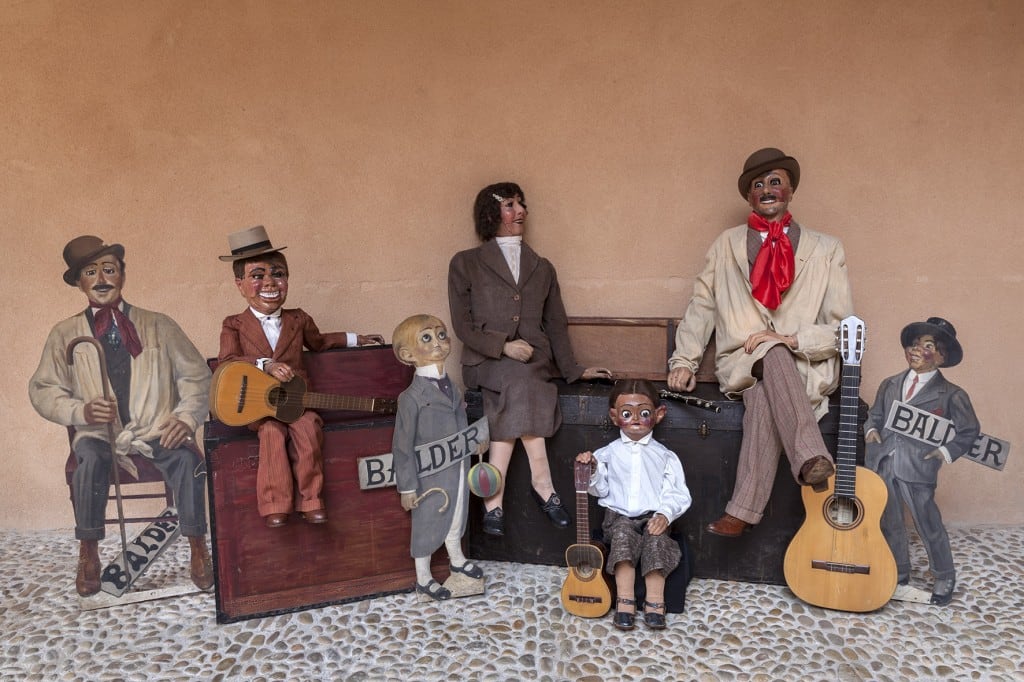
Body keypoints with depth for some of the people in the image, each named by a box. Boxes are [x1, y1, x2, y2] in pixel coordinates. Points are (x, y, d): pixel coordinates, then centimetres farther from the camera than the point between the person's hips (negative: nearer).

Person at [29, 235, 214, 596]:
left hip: (156, 431, 0)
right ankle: (88, 554, -13)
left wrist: (186, 417, -8)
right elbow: (42, 389, 11)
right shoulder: (65, 333, 10)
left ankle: (197, 550, -14)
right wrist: (79, 411, -9)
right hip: (99, 432, 1)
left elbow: (196, 375, 9)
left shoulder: (158, 325, 9)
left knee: (188, 458, -31)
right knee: (91, 459, -34)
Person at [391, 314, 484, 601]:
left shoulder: (453, 389, 2)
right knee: (427, 525, 11)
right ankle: (423, 579, 32)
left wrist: (469, 467, 17)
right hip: (430, 477, -7)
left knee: (455, 516, 25)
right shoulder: (412, 397, -21)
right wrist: (407, 487, -16)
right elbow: (402, 446, -18)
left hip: (457, 471, 7)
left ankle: (457, 560, 50)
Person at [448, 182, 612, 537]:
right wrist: (503, 346, -14)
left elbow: (556, 325, 17)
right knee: (520, 381, -36)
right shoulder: (465, 263, 9)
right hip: (485, 363, -2)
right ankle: (542, 485, -31)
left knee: (515, 392, -33)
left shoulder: (542, 268, 20)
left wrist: (572, 369, 3)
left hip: (534, 362, 3)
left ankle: (494, 496, -30)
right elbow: (462, 325, 1)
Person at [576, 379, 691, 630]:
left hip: (653, 518, 0)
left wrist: (665, 513, -16)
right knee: (623, 535, -29)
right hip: (619, 516, 0)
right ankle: (625, 601, -28)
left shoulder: (664, 456, 6)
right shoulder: (608, 453, 8)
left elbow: (677, 493, 1)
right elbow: (602, 490, 4)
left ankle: (655, 601, -23)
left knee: (656, 540, -28)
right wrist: (592, 471, -14)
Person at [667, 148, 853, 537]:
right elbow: (701, 307, 14)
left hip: (804, 366, 0)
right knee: (771, 358, -36)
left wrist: (792, 338, -15)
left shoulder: (826, 250, 8)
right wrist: (684, 361, 0)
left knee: (764, 393, -36)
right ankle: (812, 459, -47)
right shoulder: (727, 245, 14)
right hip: (741, 365, 1)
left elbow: (845, 327, 2)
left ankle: (742, 511, -39)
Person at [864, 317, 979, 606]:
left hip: (918, 469, -4)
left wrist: (946, 452, -7)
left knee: (929, 526, 6)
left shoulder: (951, 395, -3)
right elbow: (875, 414, 19)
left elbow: (969, 431, 3)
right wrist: (870, 430, 0)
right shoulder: (889, 385, 10)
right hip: (881, 465, 4)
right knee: (889, 524, 15)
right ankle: (900, 573, 34)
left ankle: (944, 578, 29)